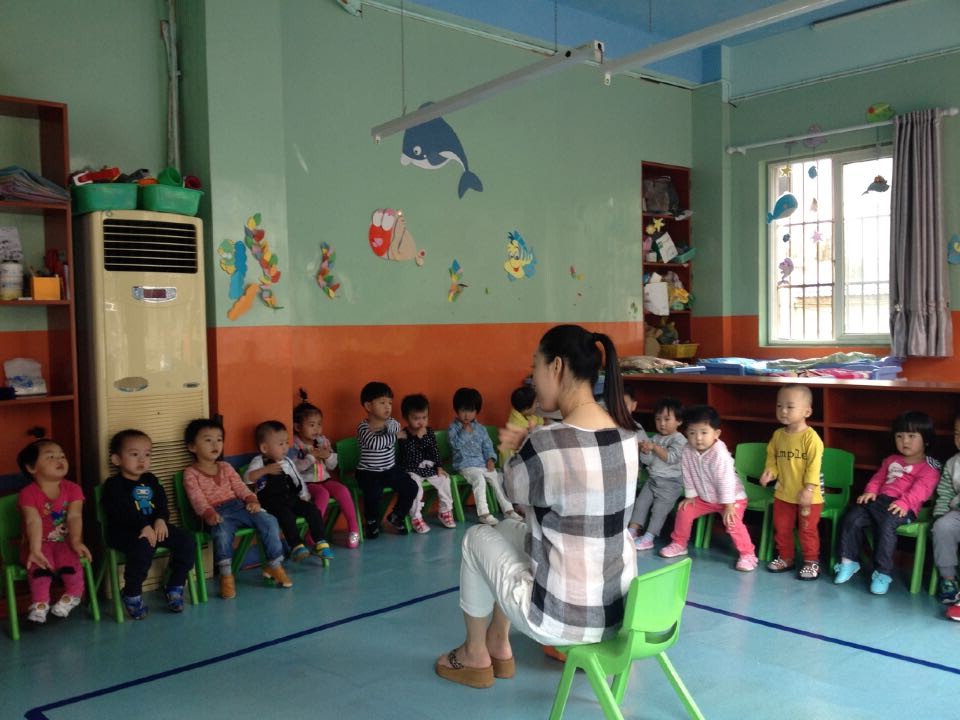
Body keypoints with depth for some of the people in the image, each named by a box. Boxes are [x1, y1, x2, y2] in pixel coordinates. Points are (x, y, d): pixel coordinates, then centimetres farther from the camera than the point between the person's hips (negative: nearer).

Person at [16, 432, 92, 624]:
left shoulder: (72, 489, -3)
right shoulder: (28, 494, -12)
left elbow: (74, 516, -16)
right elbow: (33, 522, -25)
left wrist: (76, 542, -31)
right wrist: (35, 550, -36)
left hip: (64, 541, 2)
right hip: (40, 543, -2)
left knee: (71, 558, -27)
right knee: (40, 564, -31)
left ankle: (73, 594, -7)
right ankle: (40, 602, -21)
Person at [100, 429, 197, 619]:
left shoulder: (150, 480, 17)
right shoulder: (113, 484, -3)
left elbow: (161, 502, 8)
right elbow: (123, 512, -16)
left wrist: (161, 520, -12)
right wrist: (143, 527, -26)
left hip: (155, 525, 6)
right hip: (124, 531, -6)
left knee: (187, 542, -12)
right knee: (143, 547, -37)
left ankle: (174, 587, 4)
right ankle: (132, 594, -16)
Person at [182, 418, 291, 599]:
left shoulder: (225, 467, 20)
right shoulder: (191, 473, 4)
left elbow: (240, 487, 12)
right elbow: (197, 499, -9)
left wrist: (251, 500, -9)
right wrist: (209, 514, -28)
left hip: (237, 506, 5)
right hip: (216, 513, -5)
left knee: (269, 521, -18)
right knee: (222, 531, -39)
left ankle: (275, 565, -5)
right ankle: (226, 575, -23)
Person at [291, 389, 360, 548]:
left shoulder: (323, 441, 8)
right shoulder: (294, 445, -7)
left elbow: (332, 466, 9)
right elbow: (295, 468, -20)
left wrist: (328, 456, -11)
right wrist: (311, 456, -23)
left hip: (325, 478, 5)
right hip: (306, 482, -4)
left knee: (342, 490, -22)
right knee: (323, 494, -33)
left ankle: (353, 528, -15)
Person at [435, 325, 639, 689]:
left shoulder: (543, 445, -23)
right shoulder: (626, 434, -2)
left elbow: (514, 489, -1)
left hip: (562, 619, -7)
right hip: (621, 609, 7)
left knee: (478, 537, 18)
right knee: (509, 529, 26)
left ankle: (475, 656, 36)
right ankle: (499, 646, 41)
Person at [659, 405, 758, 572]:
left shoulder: (720, 454, -32)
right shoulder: (687, 452, -14)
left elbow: (726, 480, -30)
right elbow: (688, 476, -3)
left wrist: (729, 505, -28)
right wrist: (690, 496, -2)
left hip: (732, 497, -6)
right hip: (704, 497, 6)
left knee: (733, 523, -24)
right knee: (684, 510, 1)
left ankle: (747, 554, -7)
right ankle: (679, 544, 20)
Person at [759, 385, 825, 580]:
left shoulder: (811, 437, -19)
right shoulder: (778, 435, -1)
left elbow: (814, 466, -20)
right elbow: (772, 459, 8)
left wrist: (808, 489, -23)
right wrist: (770, 472, -11)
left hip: (808, 495, -6)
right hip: (783, 493, 6)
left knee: (808, 530, 8)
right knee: (781, 528, 15)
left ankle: (811, 561, 24)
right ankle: (785, 557, 32)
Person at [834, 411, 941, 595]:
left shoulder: (929, 467, 6)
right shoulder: (891, 460, 29)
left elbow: (921, 488, -9)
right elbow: (878, 478, 26)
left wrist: (904, 503, -25)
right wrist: (870, 491, 3)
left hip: (903, 507, -6)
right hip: (880, 500, 7)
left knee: (887, 524, -35)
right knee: (852, 517, -15)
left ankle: (882, 573, -27)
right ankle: (848, 561, -4)